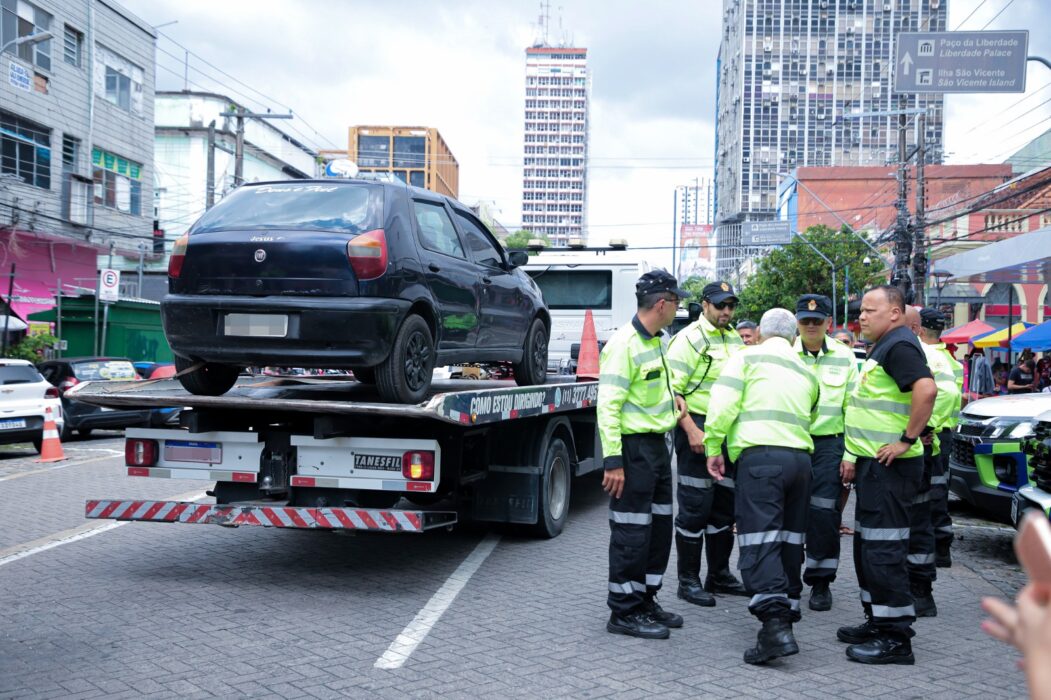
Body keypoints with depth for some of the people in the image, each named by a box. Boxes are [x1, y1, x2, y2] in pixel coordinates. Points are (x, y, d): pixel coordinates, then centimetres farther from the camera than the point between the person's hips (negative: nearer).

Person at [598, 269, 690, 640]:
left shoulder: (656, 341, 12)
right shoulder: (624, 344, -17)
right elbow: (608, 405, -22)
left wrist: (670, 397, 12)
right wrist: (612, 460, -25)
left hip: (657, 445, 10)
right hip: (633, 447, -10)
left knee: (659, 528, 16)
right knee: (632, 532, -3)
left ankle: (645, 601, 29)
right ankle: (624, 612, 8)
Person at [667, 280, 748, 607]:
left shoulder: (735, 339, 15)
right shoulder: (690, 338, -9)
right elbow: (672, 390, -16)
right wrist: (691, 430, -23)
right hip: (697, 429, -8)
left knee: (724, 505, 14)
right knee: (695, 508, -4)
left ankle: (719, 574, 27)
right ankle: (688, 580, 6)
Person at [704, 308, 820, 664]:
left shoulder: (748, 358, 5)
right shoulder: (806, 372, 24)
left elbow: (722, 405, -6)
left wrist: (713, 448, 1)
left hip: (760, 455, -6)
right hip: (800, 457, 6)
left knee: (760, 542, -12)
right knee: (789, 542, 15)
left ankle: (775, 624, -23)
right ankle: (785, 615, 23)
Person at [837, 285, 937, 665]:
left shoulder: (899, 345, -14)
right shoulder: (882, 348, 18)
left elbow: (926, 389, -31)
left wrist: (908, 440, -25)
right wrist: (855, 455, 21)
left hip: (889, 465, -11)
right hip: (874, 463, 11)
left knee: (883, 549, -7)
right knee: (867, 546, 17)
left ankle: (895, 638, 0)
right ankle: (877, 622, 28)